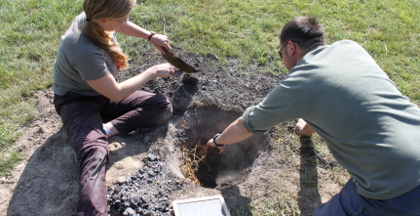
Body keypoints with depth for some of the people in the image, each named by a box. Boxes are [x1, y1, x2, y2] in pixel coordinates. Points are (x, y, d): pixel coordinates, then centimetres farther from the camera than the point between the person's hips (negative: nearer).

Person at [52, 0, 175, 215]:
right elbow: (116, 93, -25)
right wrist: (152, 72, -16)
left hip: (104, 94, 8)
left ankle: (108, 129, -21)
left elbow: (121, 25, 14)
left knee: (162, 106, -8)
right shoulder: (85, 51, -34)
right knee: (96, 152, -37)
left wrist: (151, 36, 11)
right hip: (77, 100, -8)